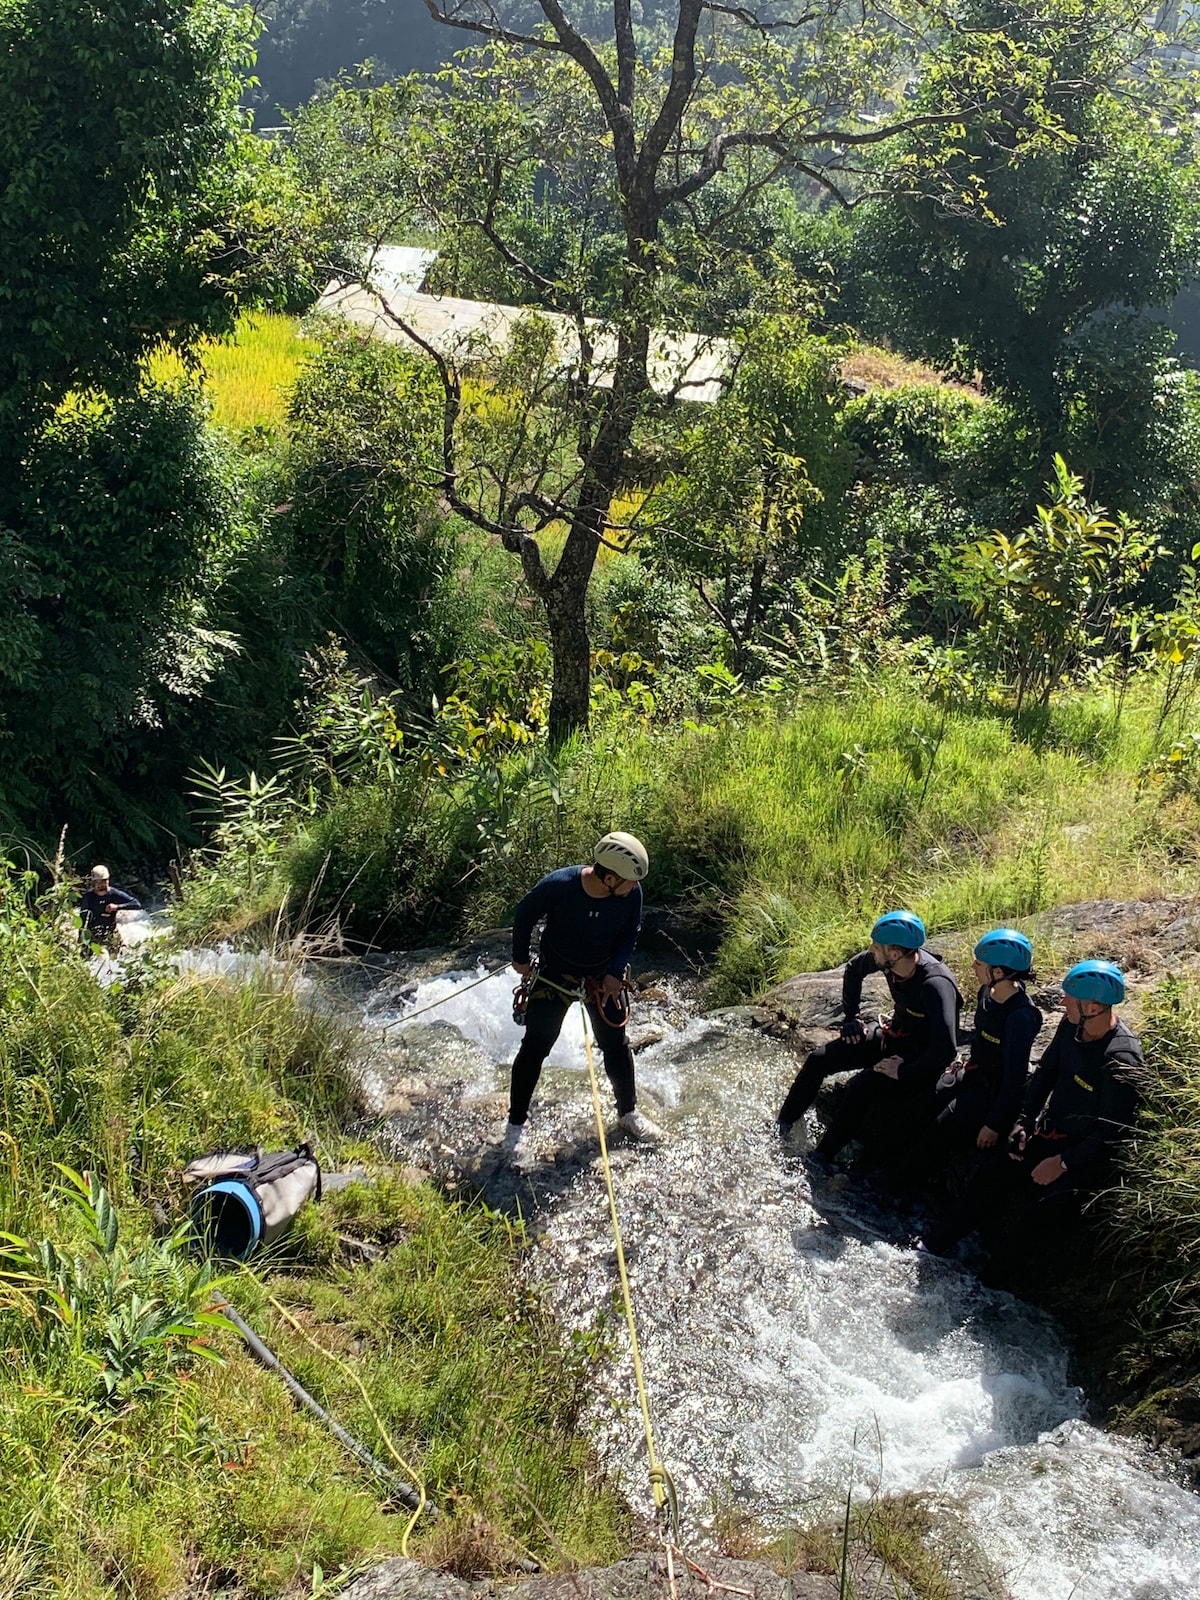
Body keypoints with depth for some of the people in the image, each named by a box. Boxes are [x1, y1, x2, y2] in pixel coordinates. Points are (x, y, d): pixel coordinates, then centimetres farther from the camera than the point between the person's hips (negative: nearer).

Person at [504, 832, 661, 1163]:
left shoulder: (631, 894, -22)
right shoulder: (558, 886, -31)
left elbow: (630, 934, -3)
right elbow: (524, 915, -12)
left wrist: (615, 973, -13)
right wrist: (520, 958, -3)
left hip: (603, 977, 3)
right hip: (555, 974, -2)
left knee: (616, 1045, 12)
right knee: (535, 1045, 1)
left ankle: (628, 1112, 33)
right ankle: (516, 1123, 16)